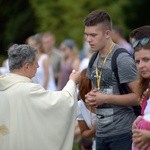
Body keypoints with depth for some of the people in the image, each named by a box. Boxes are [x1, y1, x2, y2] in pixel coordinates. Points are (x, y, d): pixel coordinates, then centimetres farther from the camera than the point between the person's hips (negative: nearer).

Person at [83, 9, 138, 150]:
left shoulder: (122, 59, -13)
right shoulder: (94, 59, 11)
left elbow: (139, 96, -16)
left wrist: (105, 99, -19)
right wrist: (91, 97, 4)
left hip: (122, 133, -7)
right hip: (101, 132, 7)